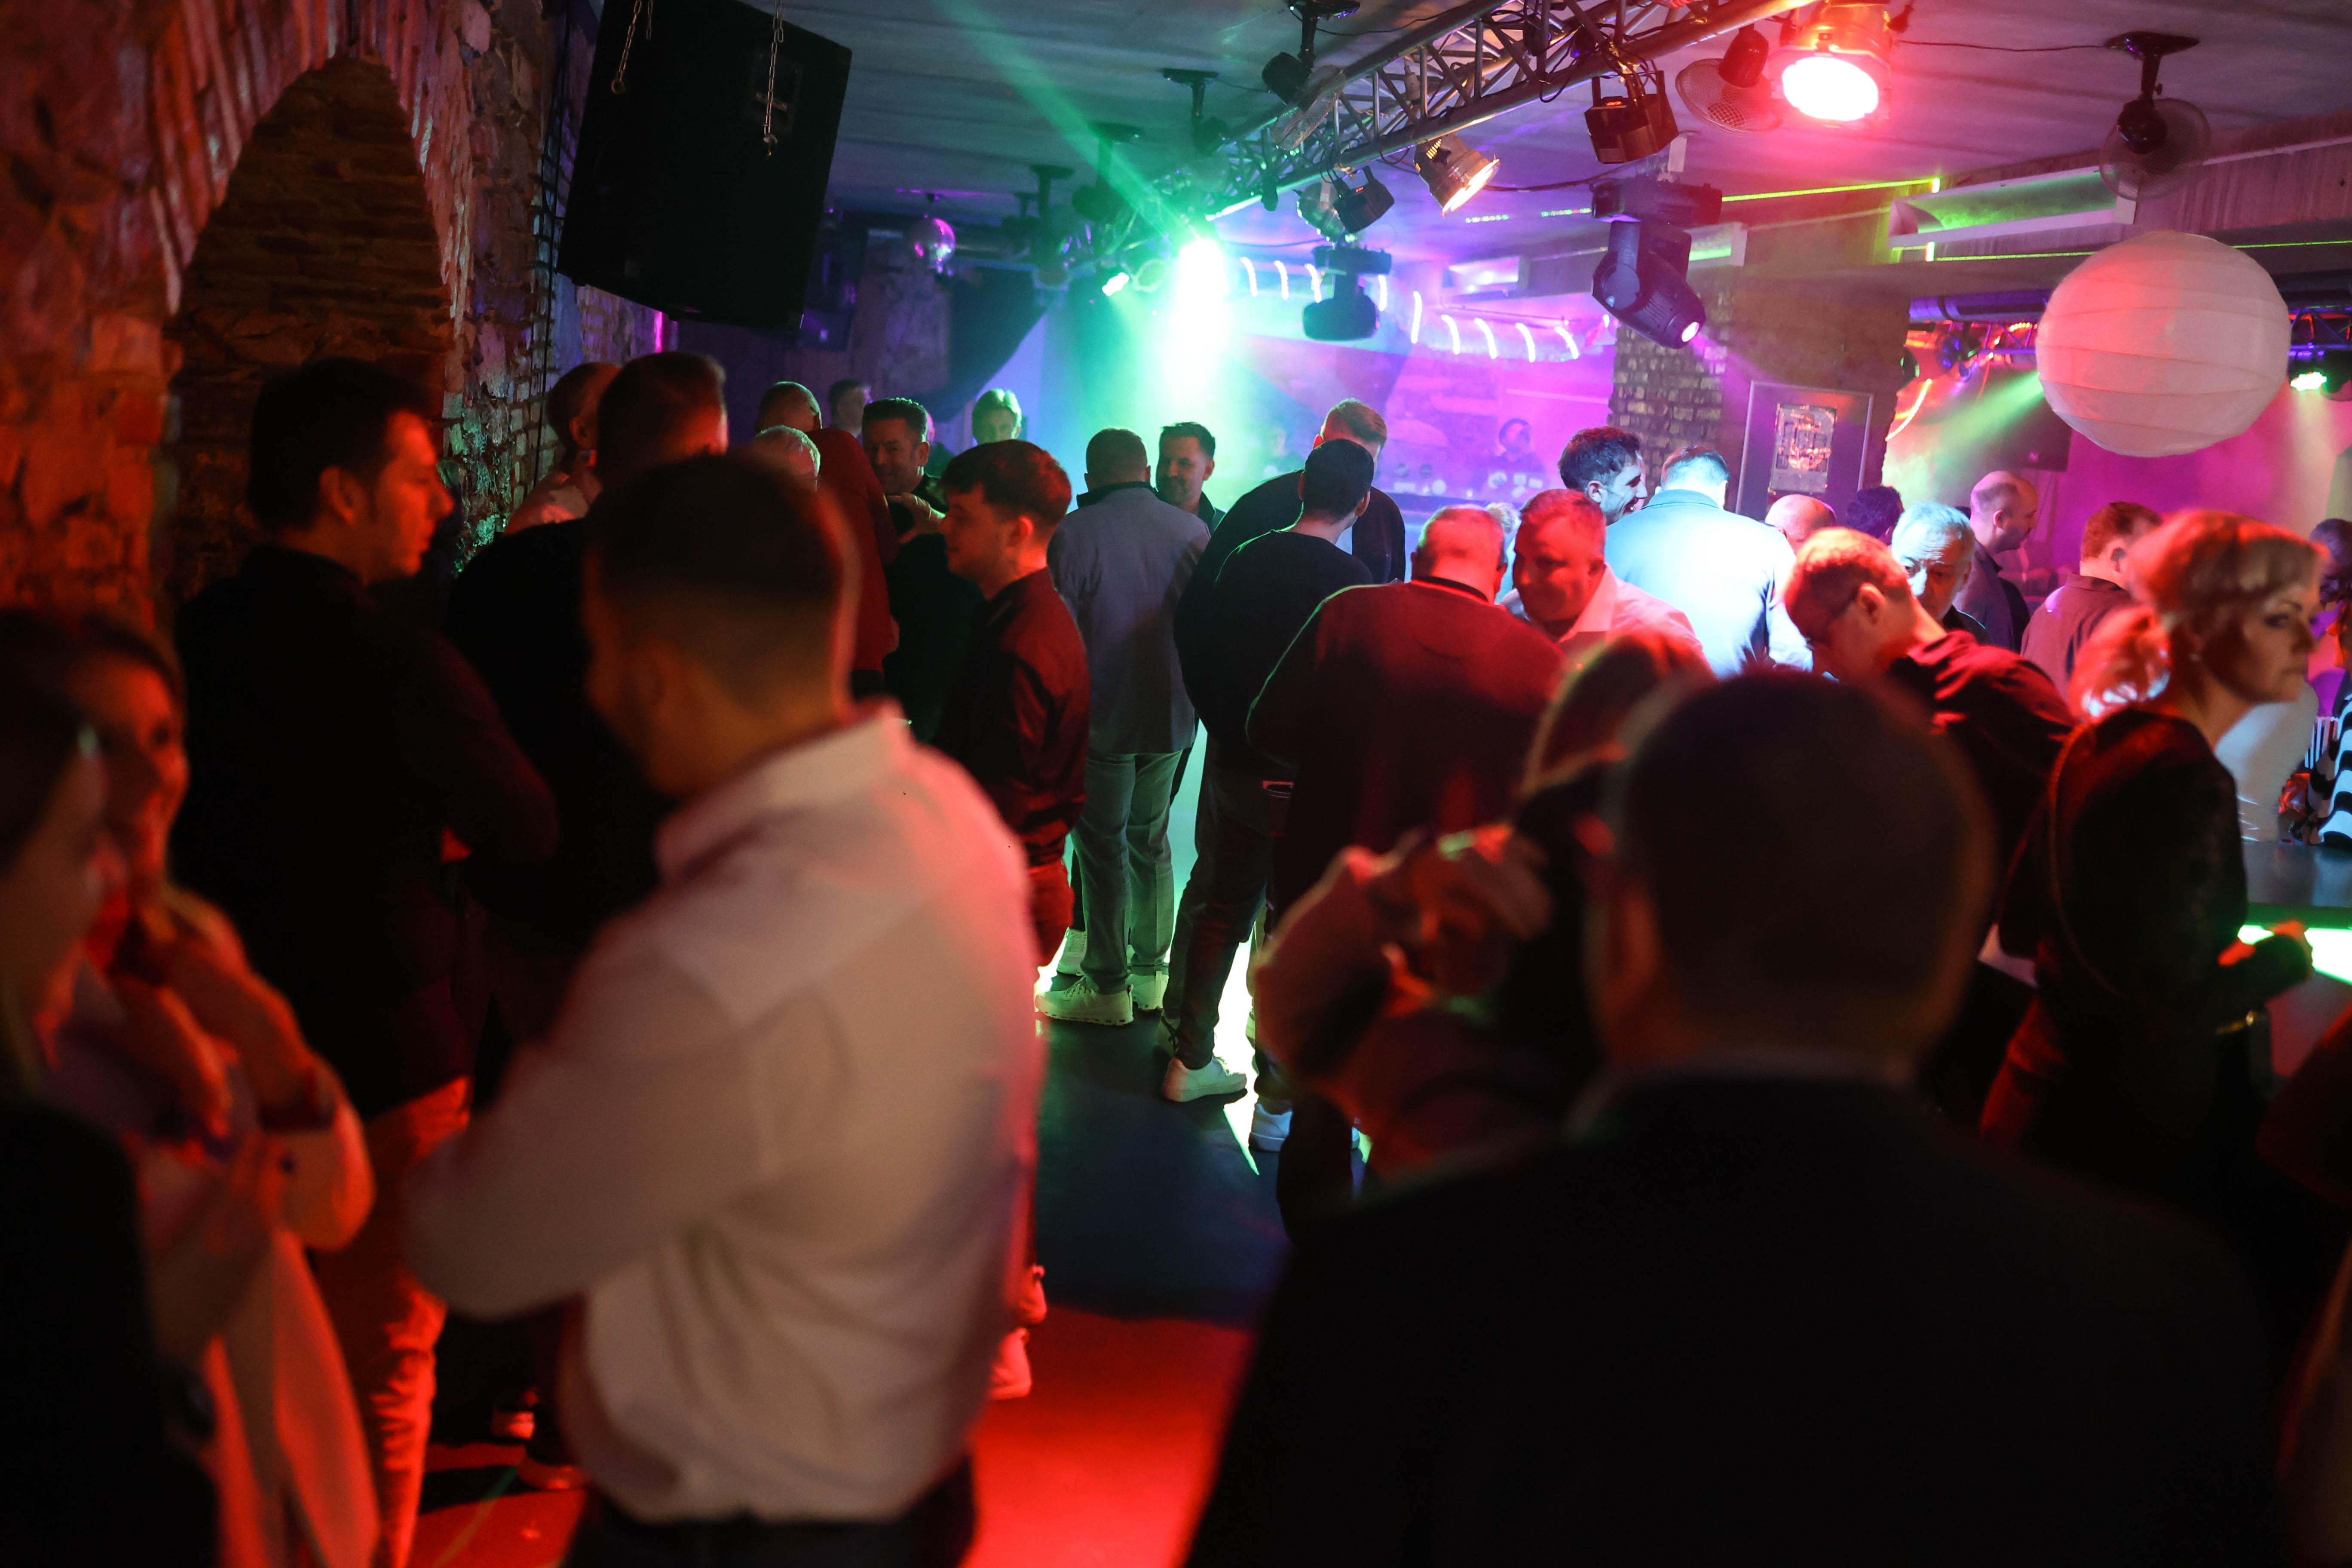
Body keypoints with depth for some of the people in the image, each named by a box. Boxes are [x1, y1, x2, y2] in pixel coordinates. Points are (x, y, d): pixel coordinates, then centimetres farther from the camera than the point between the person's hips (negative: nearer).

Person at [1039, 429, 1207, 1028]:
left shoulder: (1074, 534, -13)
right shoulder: (1194, 531, 0)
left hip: (1104, 715, -4)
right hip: (1174, 712, 5)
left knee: (1102, 846, 5)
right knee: (1150, 841, 17)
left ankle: (1107, 985, 10)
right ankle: (1150, 973, 25)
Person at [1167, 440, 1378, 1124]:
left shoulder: (1244, 561, 3)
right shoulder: (1347, 579, -16)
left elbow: (1198, 655, 11)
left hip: (1233, 765, 6)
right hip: (1305, 779, -6)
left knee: (1222, 911, 18)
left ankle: (1191, 1060, 28)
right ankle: (1278, 1105, 8)